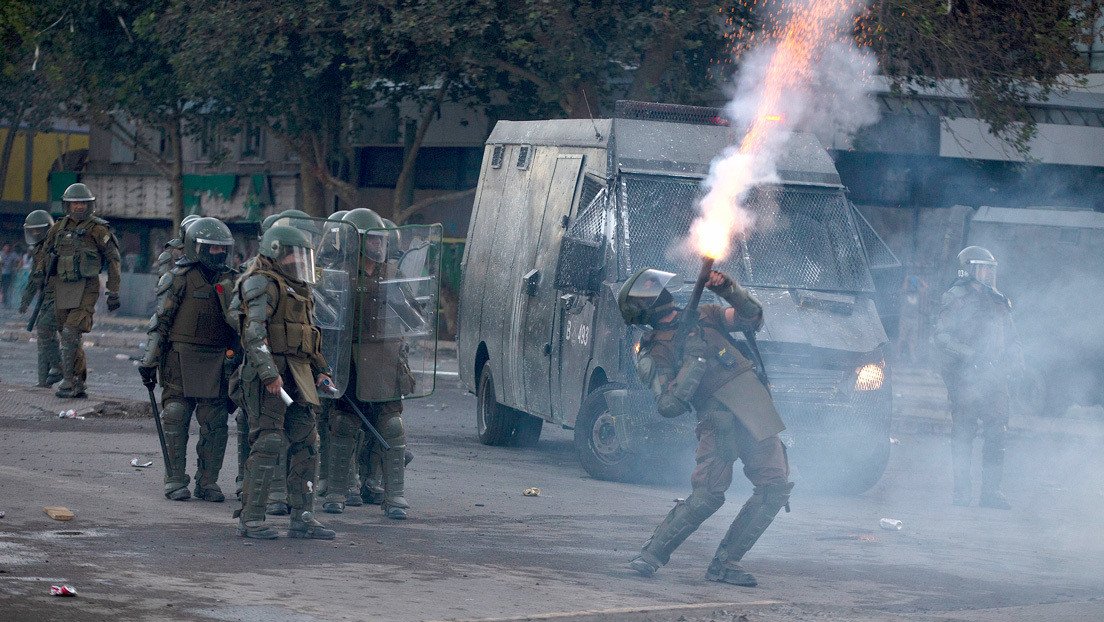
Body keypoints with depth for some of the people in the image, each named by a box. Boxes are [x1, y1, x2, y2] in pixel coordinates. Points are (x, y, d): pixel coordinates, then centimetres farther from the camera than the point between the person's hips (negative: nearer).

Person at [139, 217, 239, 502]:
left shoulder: (229, 281, 13)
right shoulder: (180, 278, -3)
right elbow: (160, 321, -4)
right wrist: (150, 361, -7)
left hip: (216, 361, 4)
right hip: (181, 358, -4)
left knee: (214, 422, 3)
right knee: (176, 419, -2)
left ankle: (207, 481, 11)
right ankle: (176, 480, 4)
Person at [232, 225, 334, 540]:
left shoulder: (296, 288, 22)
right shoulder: (262, 284, -7)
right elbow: (254, 332, -18)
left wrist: (320, 369, 19)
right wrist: (269, 373, -24)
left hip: (298, 375, 9)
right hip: (269, 374, -9)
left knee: (306, 443, 7)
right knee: (267, 443, -11)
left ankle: (302, 517, 10)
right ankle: (250, 519, -8)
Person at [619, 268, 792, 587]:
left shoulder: (704, 316, 19)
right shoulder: (656, 351, 3)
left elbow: (752, 318, 14)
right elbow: (668, 405, -9)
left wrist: (729, 290, -1)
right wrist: (693, 363, -17)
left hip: (757, 413, 5)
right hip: (719, 420, -5)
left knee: (775, 489, -4)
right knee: (707, 495, -18)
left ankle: (724, 562, 1)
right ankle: (650, 555, -6)